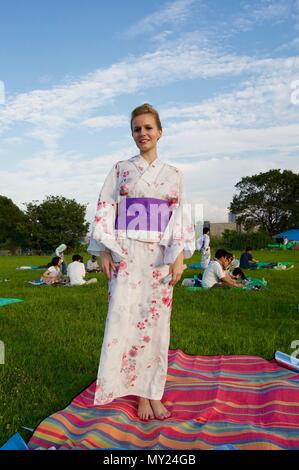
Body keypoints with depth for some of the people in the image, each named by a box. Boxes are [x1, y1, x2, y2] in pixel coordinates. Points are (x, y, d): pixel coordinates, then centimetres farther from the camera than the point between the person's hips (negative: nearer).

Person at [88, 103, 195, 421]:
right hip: (126, 252, -1)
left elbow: (181, 216, 6)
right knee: (124, 317, -5)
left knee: (156, 320, 4)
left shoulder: (173, 174, 11)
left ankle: (152, 392, 17)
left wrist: (180, 256, -5)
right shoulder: (121, 169, 8)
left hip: (160, 256, 2)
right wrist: (104, 251, -6)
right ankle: (140, 393, 9)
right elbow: (105, 210, 3)